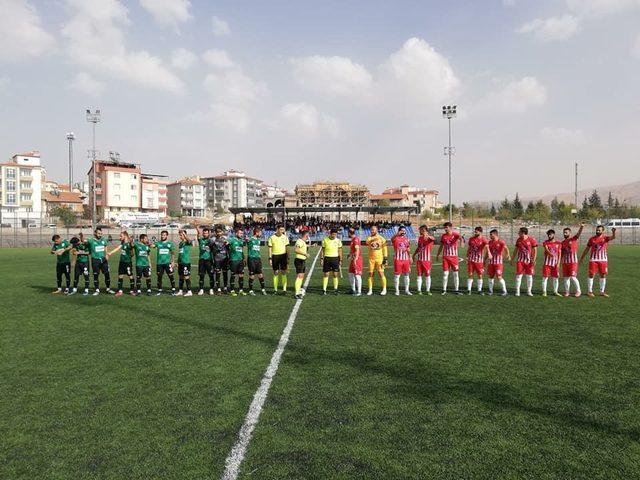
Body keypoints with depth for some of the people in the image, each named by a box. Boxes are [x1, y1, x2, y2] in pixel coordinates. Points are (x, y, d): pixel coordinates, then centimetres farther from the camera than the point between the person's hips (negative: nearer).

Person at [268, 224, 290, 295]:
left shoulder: (285, 237, 4)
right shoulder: (272, 238, -2)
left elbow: (287, 248, 9)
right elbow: (270, 248, 1)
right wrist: (270, 258, -4)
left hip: (283, 255, 1)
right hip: (275, 256, -1)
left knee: (284, 272, -1)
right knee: (276, 273, 4)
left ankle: (284, 289, 2)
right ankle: (275, 289, 12)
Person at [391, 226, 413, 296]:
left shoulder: (407, 239, 12)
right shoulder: (396, 238, -4)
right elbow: (392, 239, -30)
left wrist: (410, 257, 12)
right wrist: (397, 234, -50)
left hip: (406, 259, 5)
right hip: (398, 259, -5)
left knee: (406, 274, 8)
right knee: (397, 275, 0)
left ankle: (407, 290, 17)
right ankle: (397, 290, 8)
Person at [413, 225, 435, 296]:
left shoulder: (429, 238, -10)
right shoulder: (420, 238, 8)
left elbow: (434, 240, -36)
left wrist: (428, 236, -54)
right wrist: (414, 255, 24)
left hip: (427, 260, -4)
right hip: (419, 260, 4)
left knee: (427, 275, 2)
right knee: (419, 275, 7)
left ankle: (428, 290, 10)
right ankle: (419, 290, 12)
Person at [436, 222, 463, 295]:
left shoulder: (455, 234, -7)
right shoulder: (443, 236, 5)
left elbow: (460, 237, -30)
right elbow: (441, 246, 15)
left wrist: (460, 240, -54)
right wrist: (437, 255, 16)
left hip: (454, 257, -2)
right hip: (445, 257, 2)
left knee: (455, 273, 3)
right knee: (445, 273, 2)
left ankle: (456, 290, 11)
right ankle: (444, 290, 8)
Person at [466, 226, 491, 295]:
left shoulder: (483, 240, -7)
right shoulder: (471, 239, 3)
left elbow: (487, 246, -26)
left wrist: (489, 253, -45)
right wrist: (467, 257, 9)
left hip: (479, 260, -2)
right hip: (471, 260, 2)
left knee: (480, 275, 4)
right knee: (470, 275, 1)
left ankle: (479, 290, 16)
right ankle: (469, 290, 7)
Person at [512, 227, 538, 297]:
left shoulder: (532, 240, -7)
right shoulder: (518, 240, 6)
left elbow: (535, 250, -4)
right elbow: (515, 250, 15)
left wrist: (533, 260, -12)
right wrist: (512, 259, 15)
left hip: (529, 261, -2)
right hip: (520, 260, 3)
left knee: (529, 276, 5)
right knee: (518, 275, -2)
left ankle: (529, 291, 15)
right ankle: (517, 291, 3)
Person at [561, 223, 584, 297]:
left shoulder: (574, 239, -1)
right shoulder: (563, 242, 12)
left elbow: (579, 233, -20)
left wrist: (581, 227, -39)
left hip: (573, 261, -5)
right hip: (565, 262, 5)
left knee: (573, 277, -8)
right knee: (565, 277, 6)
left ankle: (578, 290, 8)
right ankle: (567, 291, 15)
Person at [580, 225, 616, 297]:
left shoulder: (605, 238, 0)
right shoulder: (592, 239, 3)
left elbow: (613, 238, -22)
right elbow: (587, 249, 9)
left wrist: (613, 232, -45)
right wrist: (581, 258, 10)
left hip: (603, 260, 1)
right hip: (593, 259, -1)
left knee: (603, 275, 6)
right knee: (591, 275, -4)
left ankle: (602, 292, 16)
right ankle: (590, 291, 3)